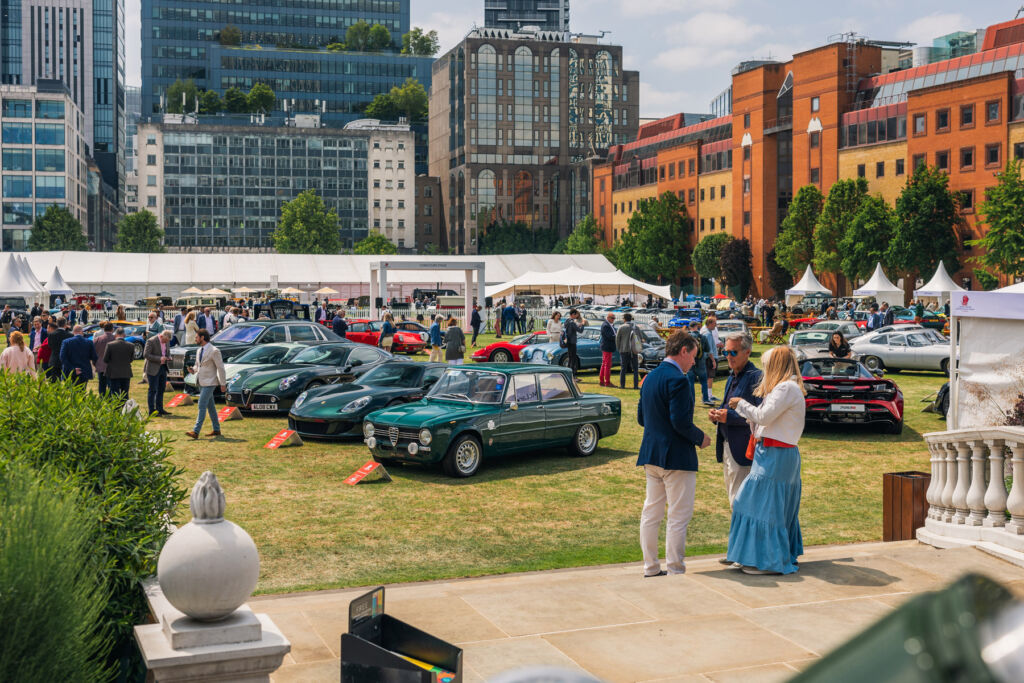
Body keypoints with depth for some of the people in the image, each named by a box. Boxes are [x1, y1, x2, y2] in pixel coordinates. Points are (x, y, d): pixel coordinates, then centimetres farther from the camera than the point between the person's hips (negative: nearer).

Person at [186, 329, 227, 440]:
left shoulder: (214, 351, -13)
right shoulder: (200, 350, 11)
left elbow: (220, 368, -12)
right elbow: (197, 365, 22)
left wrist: (223, 384, -12)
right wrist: (193, 369, -3)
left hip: (209, 383, -8)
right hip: (201, 382, 8)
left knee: (202, 406, -13)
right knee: (210, 406, 13)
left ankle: (196, 431, -17)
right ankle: (216, 430, 20)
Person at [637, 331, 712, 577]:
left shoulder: (650, 377, 11)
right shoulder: (677, 379, -16)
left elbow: (641, 418, 16)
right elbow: (680, 421, -22)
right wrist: (700, 438, -6)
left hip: (651, 454, 9)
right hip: (676, 456, -9)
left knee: (651, 512, 13)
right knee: (679, 515, -1)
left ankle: (651, 568, 19)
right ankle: (676, 570, 2)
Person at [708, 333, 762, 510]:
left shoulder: (756, 377, -13)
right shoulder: (732, 377, 16)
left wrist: (729, 417, -23)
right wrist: (717, 415, 3)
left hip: (742, 450, -9)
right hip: (727, 447, 9)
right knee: (733, 498, 16)